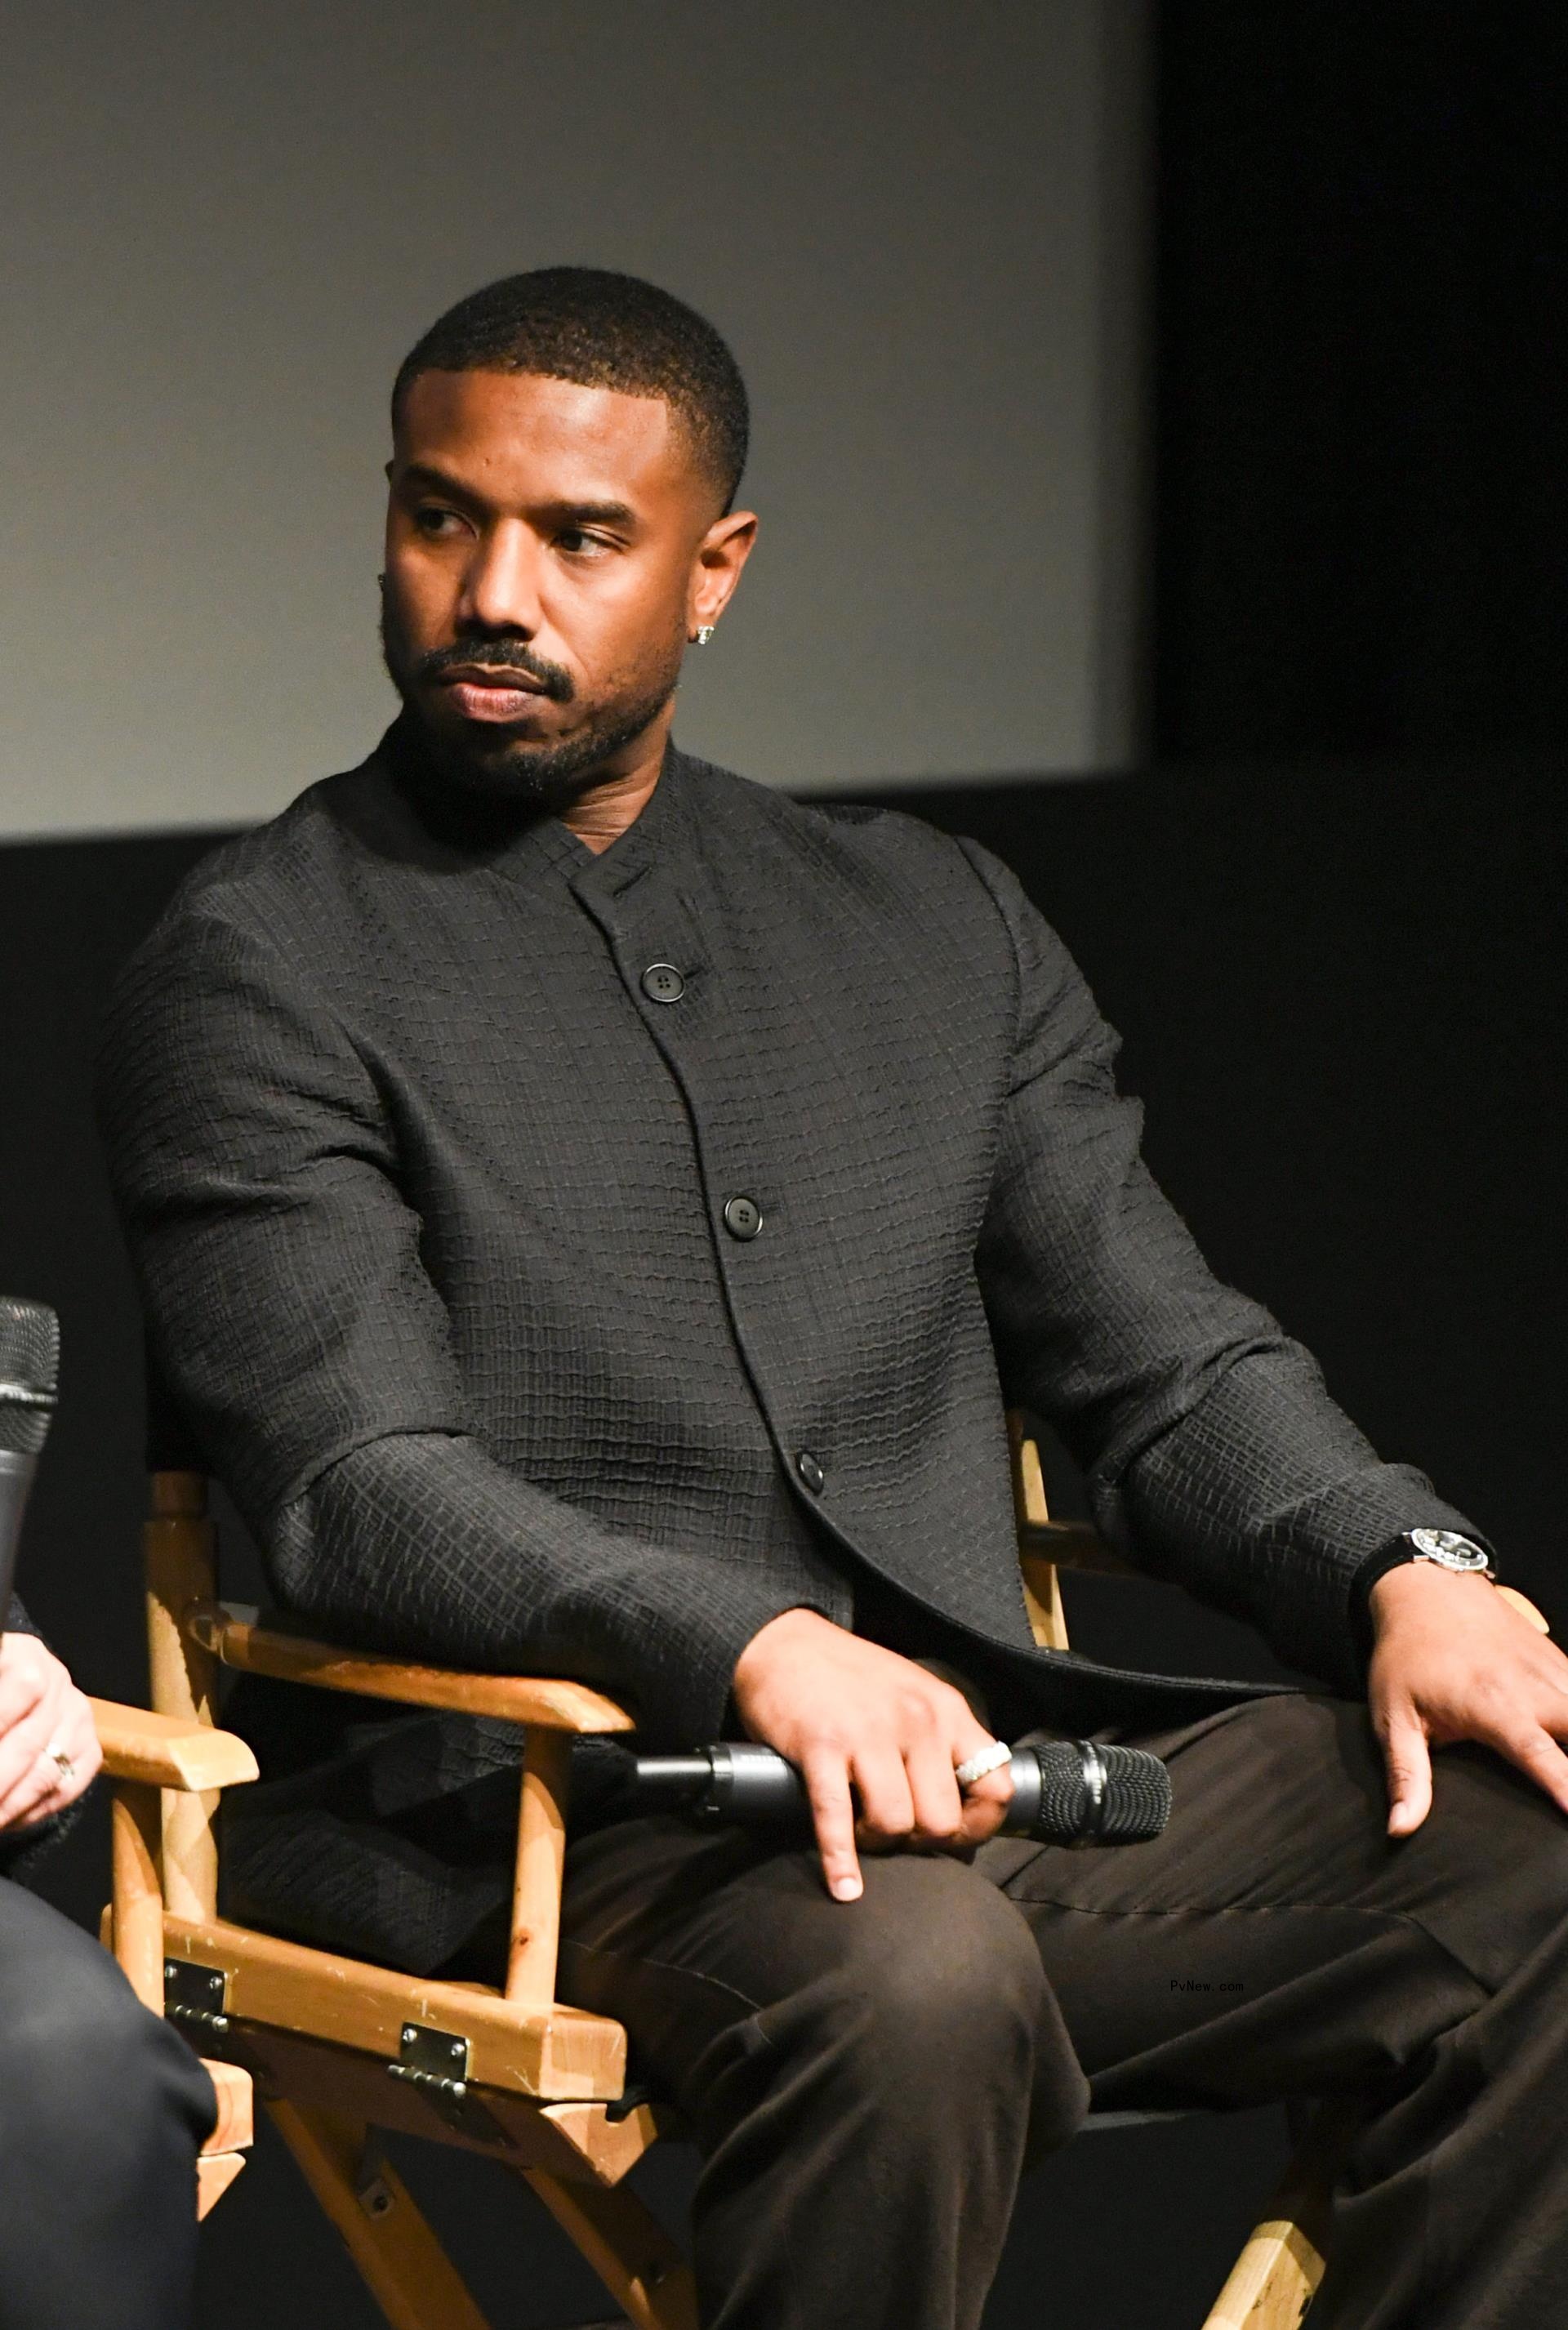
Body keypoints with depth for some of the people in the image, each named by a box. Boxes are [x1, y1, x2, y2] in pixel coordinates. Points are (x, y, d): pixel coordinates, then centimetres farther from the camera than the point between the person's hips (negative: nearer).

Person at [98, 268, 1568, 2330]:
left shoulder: (934, 923, 20)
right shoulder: (262, 976, 3)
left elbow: (1169, 1365, 17)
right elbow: (361, 1490, -9)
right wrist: (753, 1653, -27)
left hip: (983, 1767, 5)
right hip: (521, 1819, -5)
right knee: (913, 1982, -38)